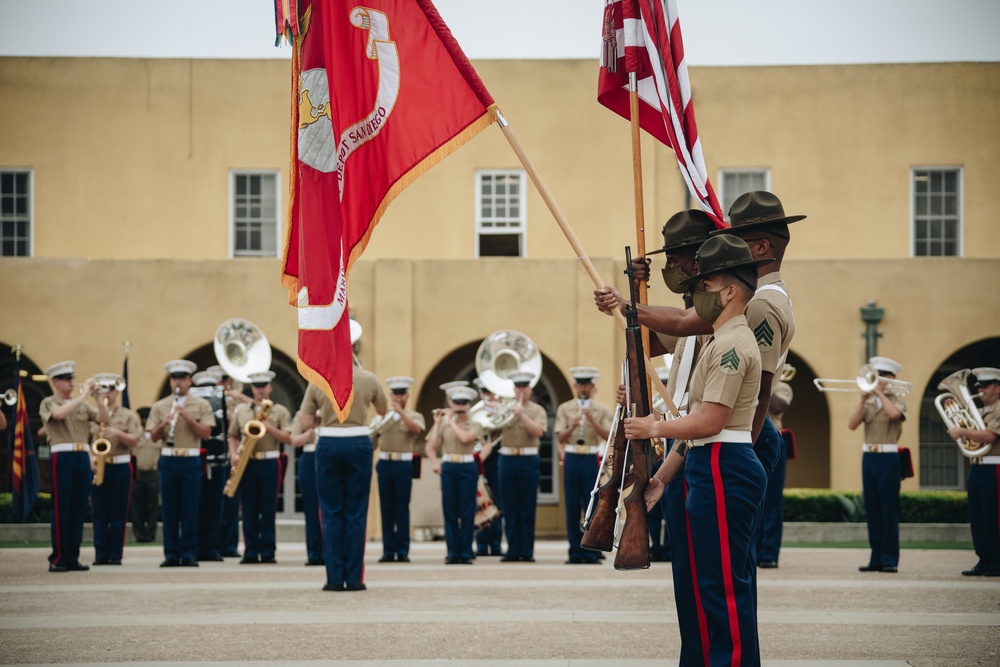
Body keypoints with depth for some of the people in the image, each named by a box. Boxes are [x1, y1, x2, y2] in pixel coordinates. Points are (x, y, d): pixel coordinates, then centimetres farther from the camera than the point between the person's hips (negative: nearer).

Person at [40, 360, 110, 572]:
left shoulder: (82, 404, 17)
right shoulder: (48, 403, 2)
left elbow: (104, 419, 6)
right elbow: (60, 413, -20)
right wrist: (83, 394, -16)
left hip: (83, 457, 5)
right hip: (61, 457, -5)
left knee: (78, 509, 5)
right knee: (61, 509, -5)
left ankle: (73, 558, 9)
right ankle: (58, 559, -3)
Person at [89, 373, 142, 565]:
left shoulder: (128, 415, 6)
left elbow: (134, 441, -3)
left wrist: (118, 433, -20)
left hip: (120, 467, -1)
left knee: (118, 514, 0)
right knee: (99, 514, 1)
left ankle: (115, 555, 2)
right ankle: (101, 555, 3)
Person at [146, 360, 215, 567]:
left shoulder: (201, 405, 5)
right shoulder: (159, 406, 10)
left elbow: (206, 433, -4)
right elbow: (153, 437, 6)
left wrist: (187, 418, -15)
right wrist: (163, 424, -14)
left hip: (191, 461, -2)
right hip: (168, 461, 2)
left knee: (190, 509, -2)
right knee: (169, 509, 2)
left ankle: (189, 554, 2)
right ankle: (171, 554, 7)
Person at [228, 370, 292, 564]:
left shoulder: (280, 411, 4)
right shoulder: (241, 410, 12)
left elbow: (288, 438, -3)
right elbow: (233, 436, 14)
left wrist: (269, 428, -16)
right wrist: (234, 455, -3)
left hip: (269, 463, -2)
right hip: (247, 464, 2)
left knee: (268, 510, -1)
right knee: (249, 510, 2)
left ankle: (268, 553, 2)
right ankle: (250, 553, 5)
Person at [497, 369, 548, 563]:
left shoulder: (537, 410, 4)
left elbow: (538, 431, -12)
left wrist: (521, 414, -20)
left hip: (528, 461, -3)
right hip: (507, 459, 3)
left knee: (527, 508, -2)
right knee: (509, 508, 3)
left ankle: (527, 551, 2)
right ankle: (512, 550, 8)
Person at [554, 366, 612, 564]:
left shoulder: (602, 410, 5)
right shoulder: (564, 409, 7)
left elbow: (608, 436, -7)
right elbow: (560, 438, 0)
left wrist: (593, 421, -19)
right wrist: (571, 427, -20)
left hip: (591, 460, -1)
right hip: (571, 459, 1)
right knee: (572, 507, 1)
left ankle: (591, 552, 2)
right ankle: (575, 552, 6)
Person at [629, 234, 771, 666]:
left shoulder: (732, 344, -14)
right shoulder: (720, 341, 20)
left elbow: (709, 421, -19)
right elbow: (698, 421, 21)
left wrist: (654, 428, -5)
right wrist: (662, 476, 19)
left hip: (724, 471, -11)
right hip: (711, 471, 11)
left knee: (723, 588, -8)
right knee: (705, 586, 13)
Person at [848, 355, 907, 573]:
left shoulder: (897, 400, 2)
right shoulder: (868, 402, 13)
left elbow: (894, 413, -21)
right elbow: (852, 424, 0)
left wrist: (879, 393, -12)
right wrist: (863, 401, -8)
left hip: (888, 458, -5)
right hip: (868, 457, 5)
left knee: (889, 510, -5)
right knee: (872, 510, 6)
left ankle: (890, 559, -2)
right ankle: (876, 558, 10)